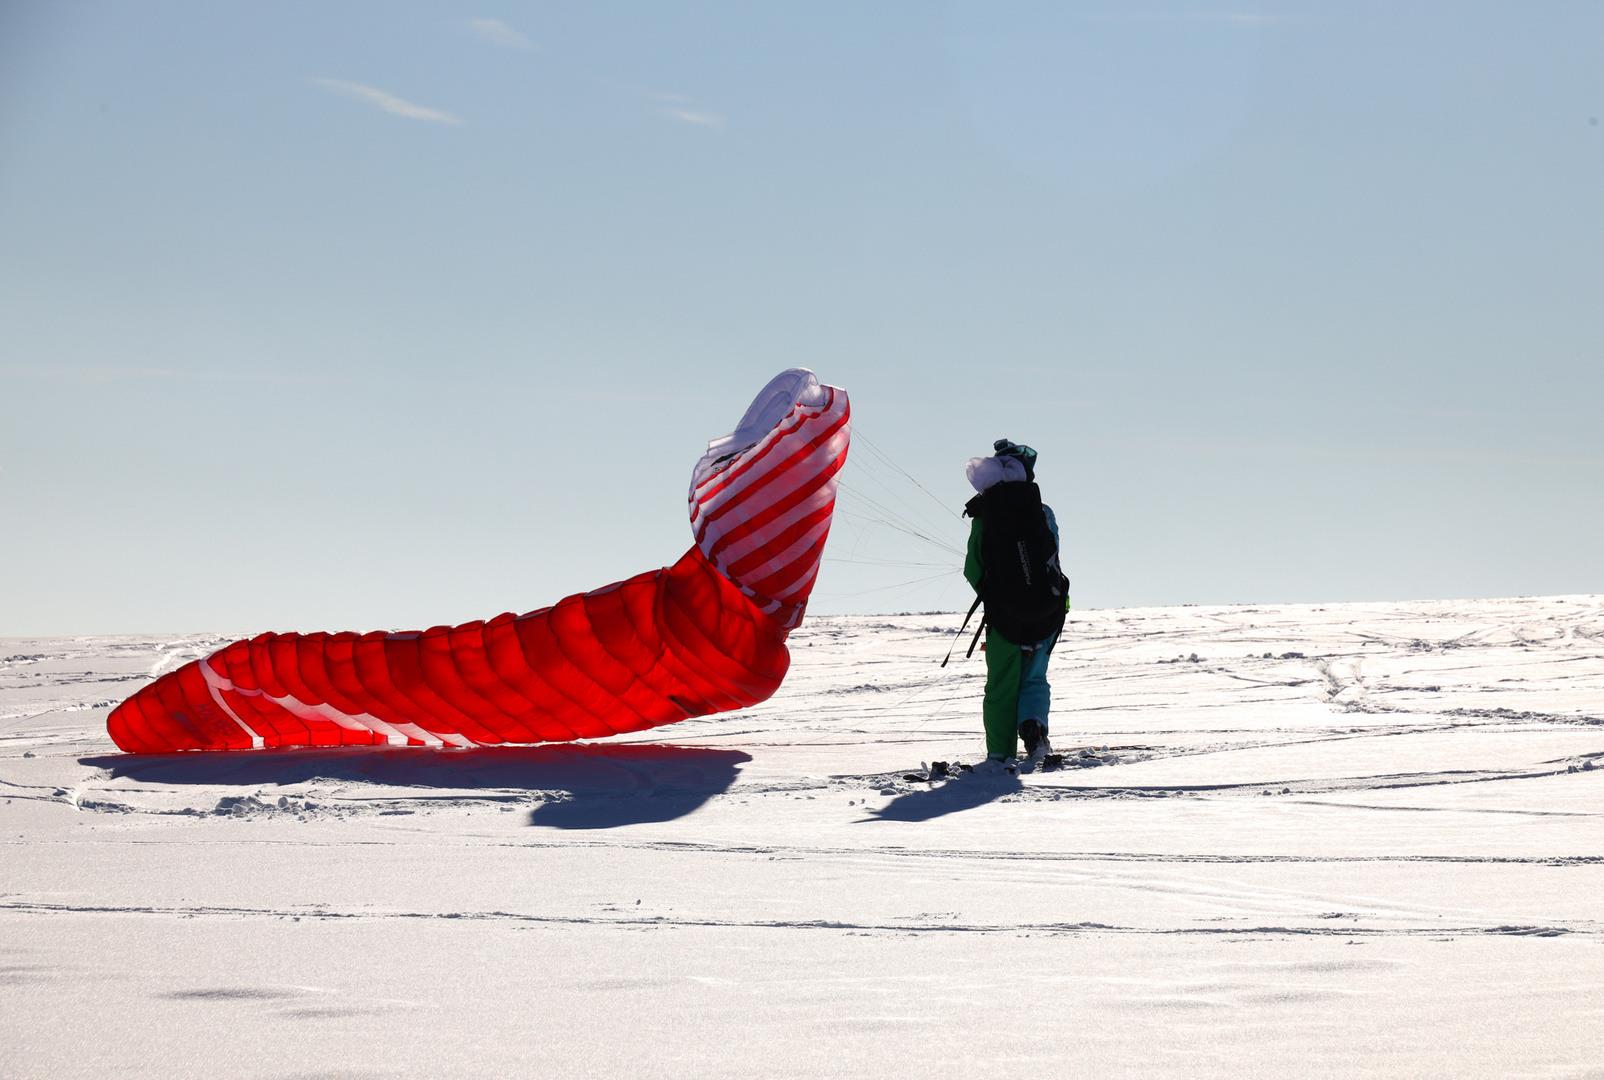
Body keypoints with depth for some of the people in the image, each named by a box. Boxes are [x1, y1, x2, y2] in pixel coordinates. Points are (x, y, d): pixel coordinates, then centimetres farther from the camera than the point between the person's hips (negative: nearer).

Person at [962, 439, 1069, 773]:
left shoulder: (984, 517, -6)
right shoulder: (1043, 512, -2)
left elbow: (973, 570, -1)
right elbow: (1052, 555, 8)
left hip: (1004, 612, -2)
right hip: (1047, 613, 2)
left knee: (1002, 686, 8)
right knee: (1034, 679, 18)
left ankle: (1000, 755, 5)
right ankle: (1033, 726, -7)